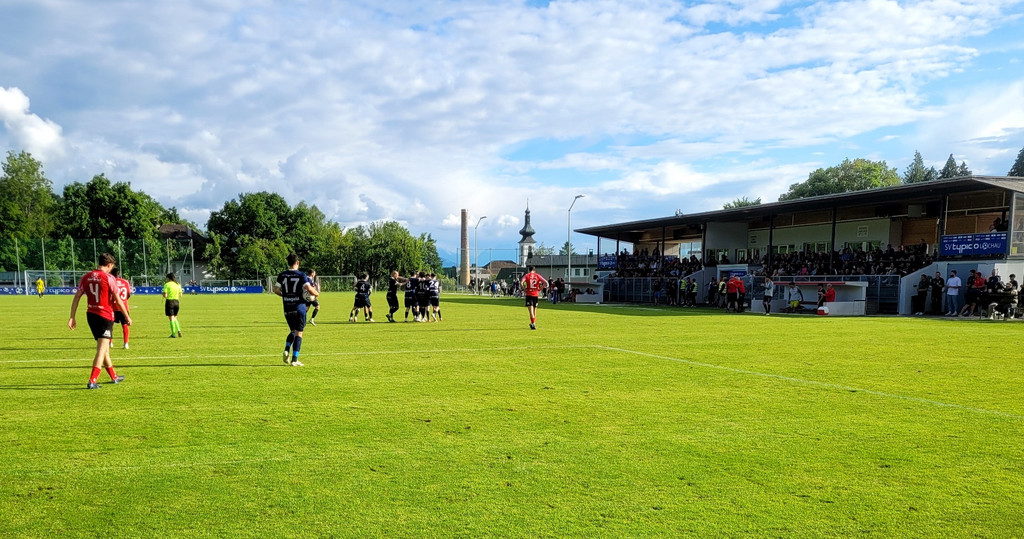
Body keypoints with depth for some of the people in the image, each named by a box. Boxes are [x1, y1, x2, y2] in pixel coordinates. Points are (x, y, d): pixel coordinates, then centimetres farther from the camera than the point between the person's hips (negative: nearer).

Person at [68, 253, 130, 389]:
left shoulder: (86, 277, 6)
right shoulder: (109, 278, -9)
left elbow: (77, 297, 4)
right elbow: (118, 300, -8)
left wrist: (72, 317, 8)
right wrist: (127, 316, 2)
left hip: (91, 315, 7)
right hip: (105, 316, -6)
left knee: (103, 347, 17)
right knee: (102, 349, -4)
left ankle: (114, 377, 30)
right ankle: (92, 381, -11)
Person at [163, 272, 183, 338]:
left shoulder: (167, 284, -7)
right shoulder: (178, 285, 7)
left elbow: (165, 295, -13)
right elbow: (180, 295, 6)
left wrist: (164, 295, 8)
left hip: (169, 301, -5)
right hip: (176, 302, 5)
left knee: (171, 319, 0)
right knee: (175, 318, 18)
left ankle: (173, 334, 2)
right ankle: (179, 330, 2)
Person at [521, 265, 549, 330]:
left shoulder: (526, 275, 0)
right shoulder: (538, 275, 5)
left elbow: (521, 283, -17)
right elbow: (546, 283, -5)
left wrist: (524, 289, -4)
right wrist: (540, 289, 3)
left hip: (529, 294, -3)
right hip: (536, 294, 3)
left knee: (531, 310, -7)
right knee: (534, 310, 17)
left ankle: (533, 324, -20)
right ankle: (533, 323, 26)